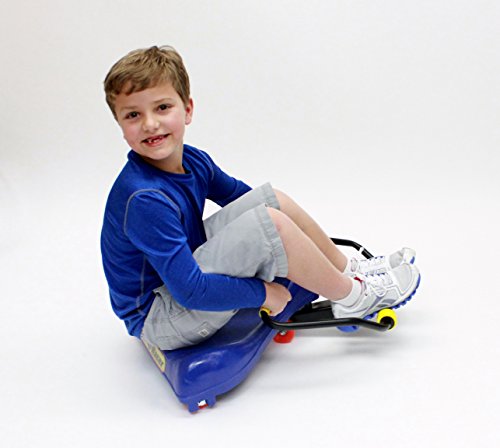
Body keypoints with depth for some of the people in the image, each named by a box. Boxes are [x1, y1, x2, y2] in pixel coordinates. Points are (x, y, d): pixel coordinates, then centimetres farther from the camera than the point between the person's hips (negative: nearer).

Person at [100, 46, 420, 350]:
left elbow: (236, 193, 17)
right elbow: (190, 290, -32)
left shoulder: (192, 160, -3)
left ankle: (349, 270, 15)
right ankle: (352, 296, -4)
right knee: (270, 224, -26)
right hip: (158, 319, -9)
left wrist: (297, 232, 20)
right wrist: (263, 293, -19)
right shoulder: (144, 200, -31)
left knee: (273, 198, 2)